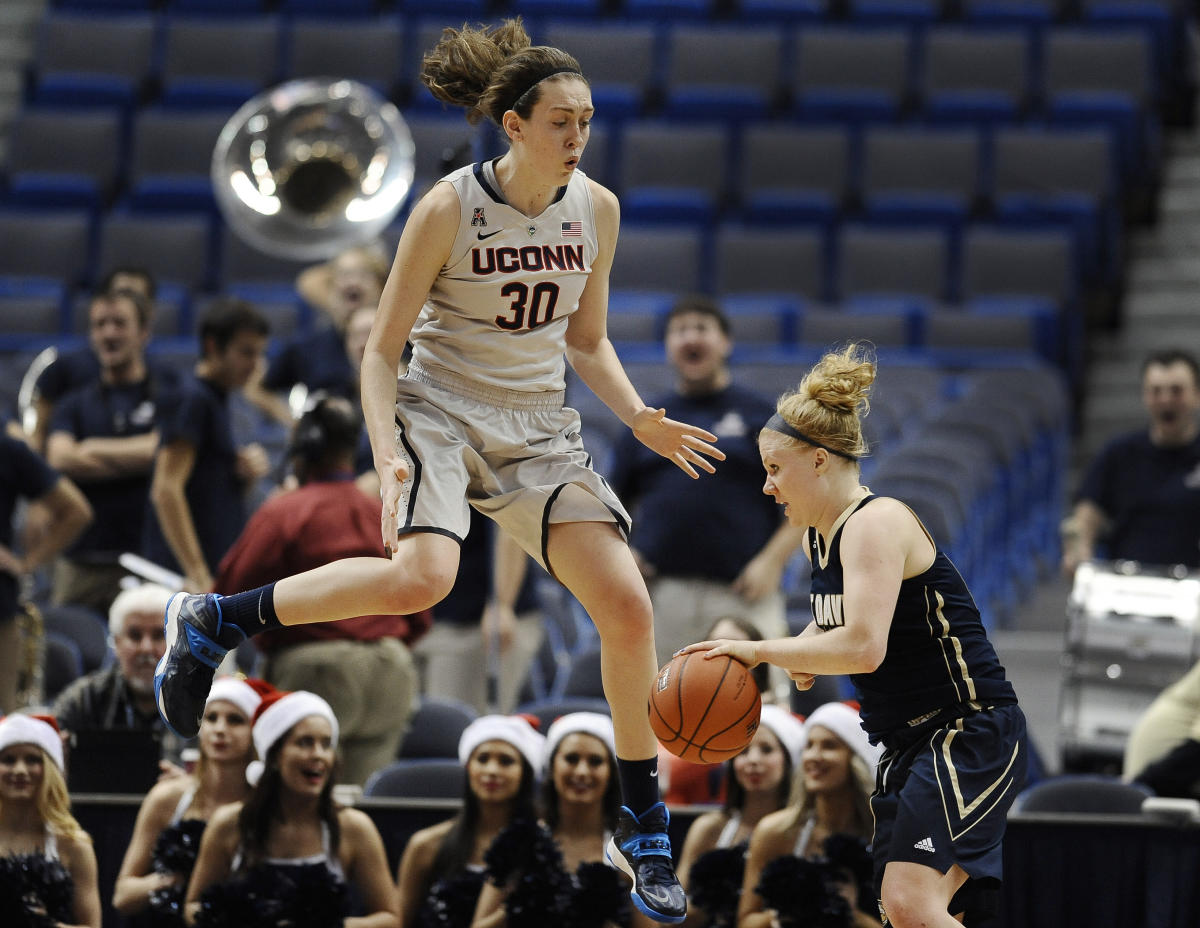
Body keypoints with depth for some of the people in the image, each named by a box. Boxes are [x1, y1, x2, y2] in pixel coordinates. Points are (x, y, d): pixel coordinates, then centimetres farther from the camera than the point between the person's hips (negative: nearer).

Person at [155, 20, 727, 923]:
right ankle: (213, 621, -13)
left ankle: (644, 829, 6)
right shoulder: (448, 209, -13)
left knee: (627, 605, -8)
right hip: (440, 409, -5)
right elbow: (383, 349, -9)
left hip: (539, 429, 5)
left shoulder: (597, 209, 1)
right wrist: (388, 458, -22)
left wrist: (640, 419, -1)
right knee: (421, 577, -33)